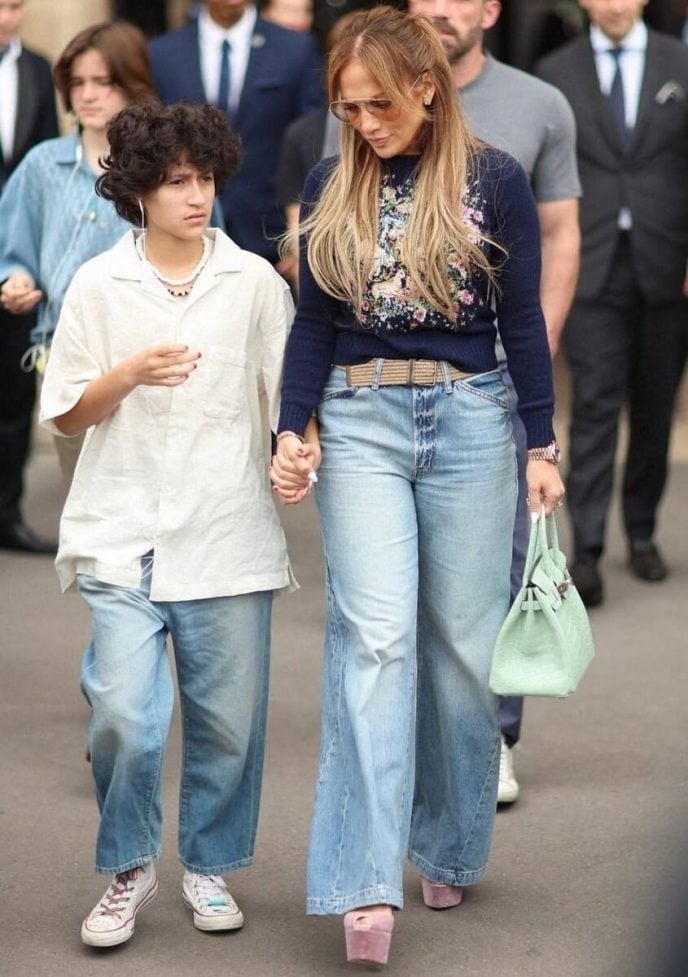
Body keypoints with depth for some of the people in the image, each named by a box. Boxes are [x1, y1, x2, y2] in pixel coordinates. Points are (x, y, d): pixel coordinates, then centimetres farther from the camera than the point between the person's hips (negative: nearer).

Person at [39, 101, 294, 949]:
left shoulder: (255, 282, 5)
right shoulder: (98, 286, 3)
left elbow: (287, 399, 7)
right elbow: (64, 416, 6)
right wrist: (128, 376, -12)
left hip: (228, 536, 1)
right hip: (124, 535, -1)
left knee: (228, 718, 5)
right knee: (123, 714, -11)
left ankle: (209, 865, 26)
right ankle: (127, 870, 11)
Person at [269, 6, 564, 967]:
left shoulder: (493, 180, -1)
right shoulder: (333, 186, 6)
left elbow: (522, 319, 1)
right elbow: (314, 321, 9)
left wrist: (542, 446, -1)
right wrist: (293, 431, -2)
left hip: (468, 418, -1)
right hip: (358, 422, 1)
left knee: (461, 638, 6)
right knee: (375, 635, -11)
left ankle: (449, 848, 23)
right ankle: (368, 884, -16)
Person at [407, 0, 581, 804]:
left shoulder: (540, 108, 5)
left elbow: (560, 237, 7)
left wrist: (540, 353, -1)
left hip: (499, 371, 0)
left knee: (499, 561, 1)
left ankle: (492, 739, 10)